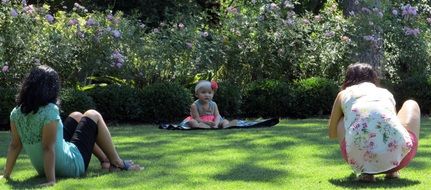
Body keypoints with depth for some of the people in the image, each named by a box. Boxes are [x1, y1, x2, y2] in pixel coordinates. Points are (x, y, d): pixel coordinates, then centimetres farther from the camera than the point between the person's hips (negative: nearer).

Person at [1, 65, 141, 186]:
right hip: (72, 167, -7)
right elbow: (48, 148, -29)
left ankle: (105, 160, 35)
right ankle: (117, 164, 19)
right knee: (93, 116, 11)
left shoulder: (16, 113, -8)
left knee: (76, 117, 25)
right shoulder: (49, 111, -28)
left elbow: (14, 145, -4)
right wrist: (51, 180, -27)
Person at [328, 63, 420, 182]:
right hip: (397, 156, 1)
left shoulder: (344, 94, 24)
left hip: (361, 158, -1)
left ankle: (366, 171, 14)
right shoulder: (386, 93, 29)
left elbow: (332, 134, 34)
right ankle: (392, 170, 21)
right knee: (411, 105, 33)